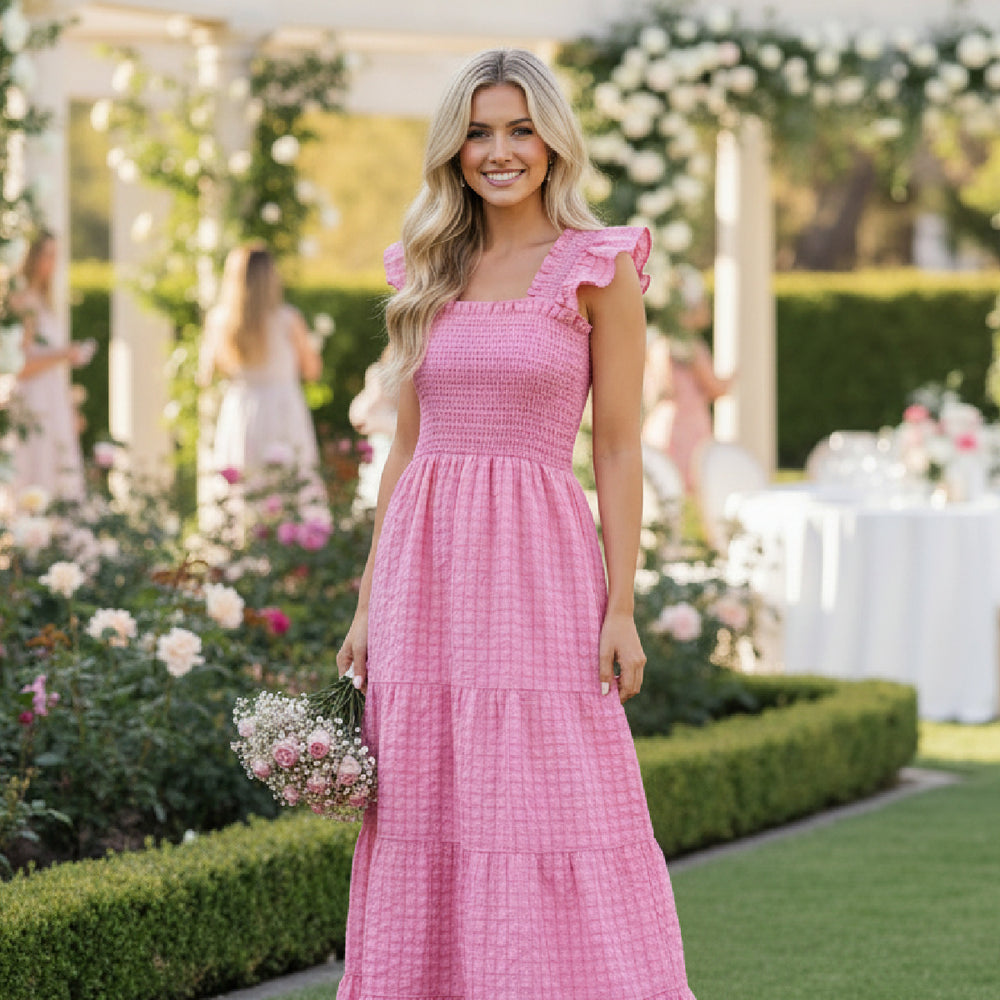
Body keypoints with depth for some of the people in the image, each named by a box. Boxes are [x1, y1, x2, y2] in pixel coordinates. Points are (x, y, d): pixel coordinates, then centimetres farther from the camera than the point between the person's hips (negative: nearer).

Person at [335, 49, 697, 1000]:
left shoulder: (599, 268, 0)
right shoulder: (426, 271, 12)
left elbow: (617, 447, -2)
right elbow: (407, 442, 15)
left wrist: (621, 609, -8)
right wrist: (369, 602, 11)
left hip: (537, 564, -4)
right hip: (426, 566, 5)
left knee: (549, 811, -7)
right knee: (424, 826, 4)